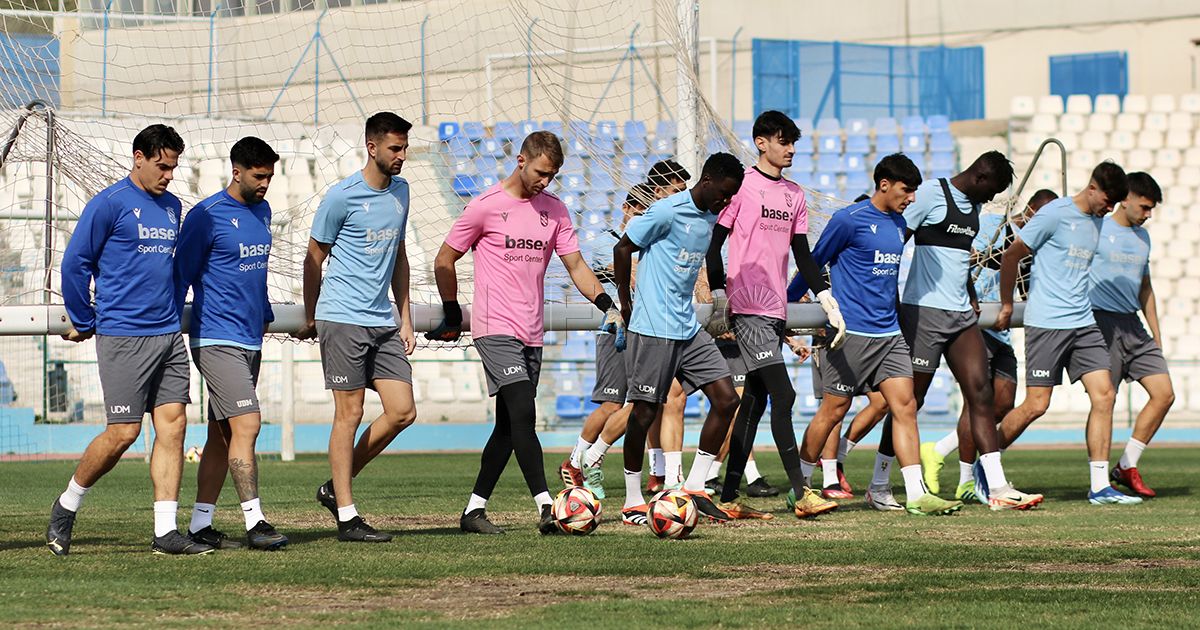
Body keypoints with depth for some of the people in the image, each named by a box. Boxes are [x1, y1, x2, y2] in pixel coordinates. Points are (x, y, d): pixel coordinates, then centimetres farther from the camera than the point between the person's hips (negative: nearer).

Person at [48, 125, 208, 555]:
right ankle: (66, 507, 13)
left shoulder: (171, 206, 14)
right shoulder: (109, 204, -7)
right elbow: (74, 264, -4)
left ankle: (166, 531, 1)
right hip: (123, 337, -7)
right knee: (124, 432, -7)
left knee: (173, 425, -1)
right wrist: (84, 323, 1)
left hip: (169, 335, 7)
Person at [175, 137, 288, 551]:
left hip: (250, 341, 8)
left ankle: (200, 524, 12)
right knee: (246, 425, -15)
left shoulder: (262, 211, 14)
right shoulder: (206, 217, -10)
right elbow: (181, 275, -7)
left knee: (223, 435, 8)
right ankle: (255, 523, -16)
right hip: (217, 341, -8)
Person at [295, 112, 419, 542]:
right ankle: (346, 517, 0)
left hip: (384, 322, 7)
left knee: (403, 411, -1)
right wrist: (310, 319, 6)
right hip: (343, 320, -7)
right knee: (350, 414, -5)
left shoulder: (400, 190, 13)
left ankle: (335, 488, 14)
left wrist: (405, 319, 19)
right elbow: (314, 259, 0)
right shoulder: (342, 196, -8)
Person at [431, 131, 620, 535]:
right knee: (523, 413, -18)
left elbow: (575, 265, 10)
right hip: (496, 329, -6)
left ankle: (474, 509, 16)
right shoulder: (486, 206, -4)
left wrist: (606, 305, -4)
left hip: (531, 334, 6)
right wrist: (453, 314, 6)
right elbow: (444, 261, 4)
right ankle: (546, 508, -23)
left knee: (510, 425, 7)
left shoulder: (554, 210, 10)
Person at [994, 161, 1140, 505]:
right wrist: (1006, 306, 4)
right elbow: (1011, 256, -4)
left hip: (1083, 323, 7)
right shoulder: (1055, 214, -10)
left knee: (1104, 396, -4)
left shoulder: (1097, 221, 14)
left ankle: (1100, 486, -2)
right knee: (1036, 405, -6)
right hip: (1046, 323, -7)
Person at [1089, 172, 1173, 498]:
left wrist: (1156, 336, 22)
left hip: (1133, 325, 7)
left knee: (1164, 394, 0)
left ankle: (1127, 467, 9)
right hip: (1102, 321, -7)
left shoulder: (1142, 236, 17)